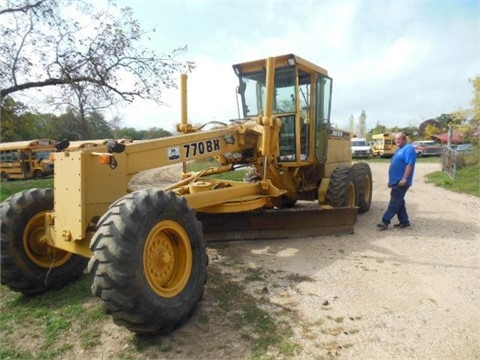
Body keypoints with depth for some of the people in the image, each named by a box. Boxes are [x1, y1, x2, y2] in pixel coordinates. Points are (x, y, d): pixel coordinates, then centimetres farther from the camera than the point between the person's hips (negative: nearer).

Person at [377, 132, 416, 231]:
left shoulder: (409, 149, -12)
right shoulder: (399, 150, 20)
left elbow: (410, 165, -21)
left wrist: (404, 179, -26)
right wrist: (391, 180, 22)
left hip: (401, 182, -10)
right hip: (396, 181, 10)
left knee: (394, 203, -7)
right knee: (399, 203, 13)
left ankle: (385, 222, -6)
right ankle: (404, 222, 20)